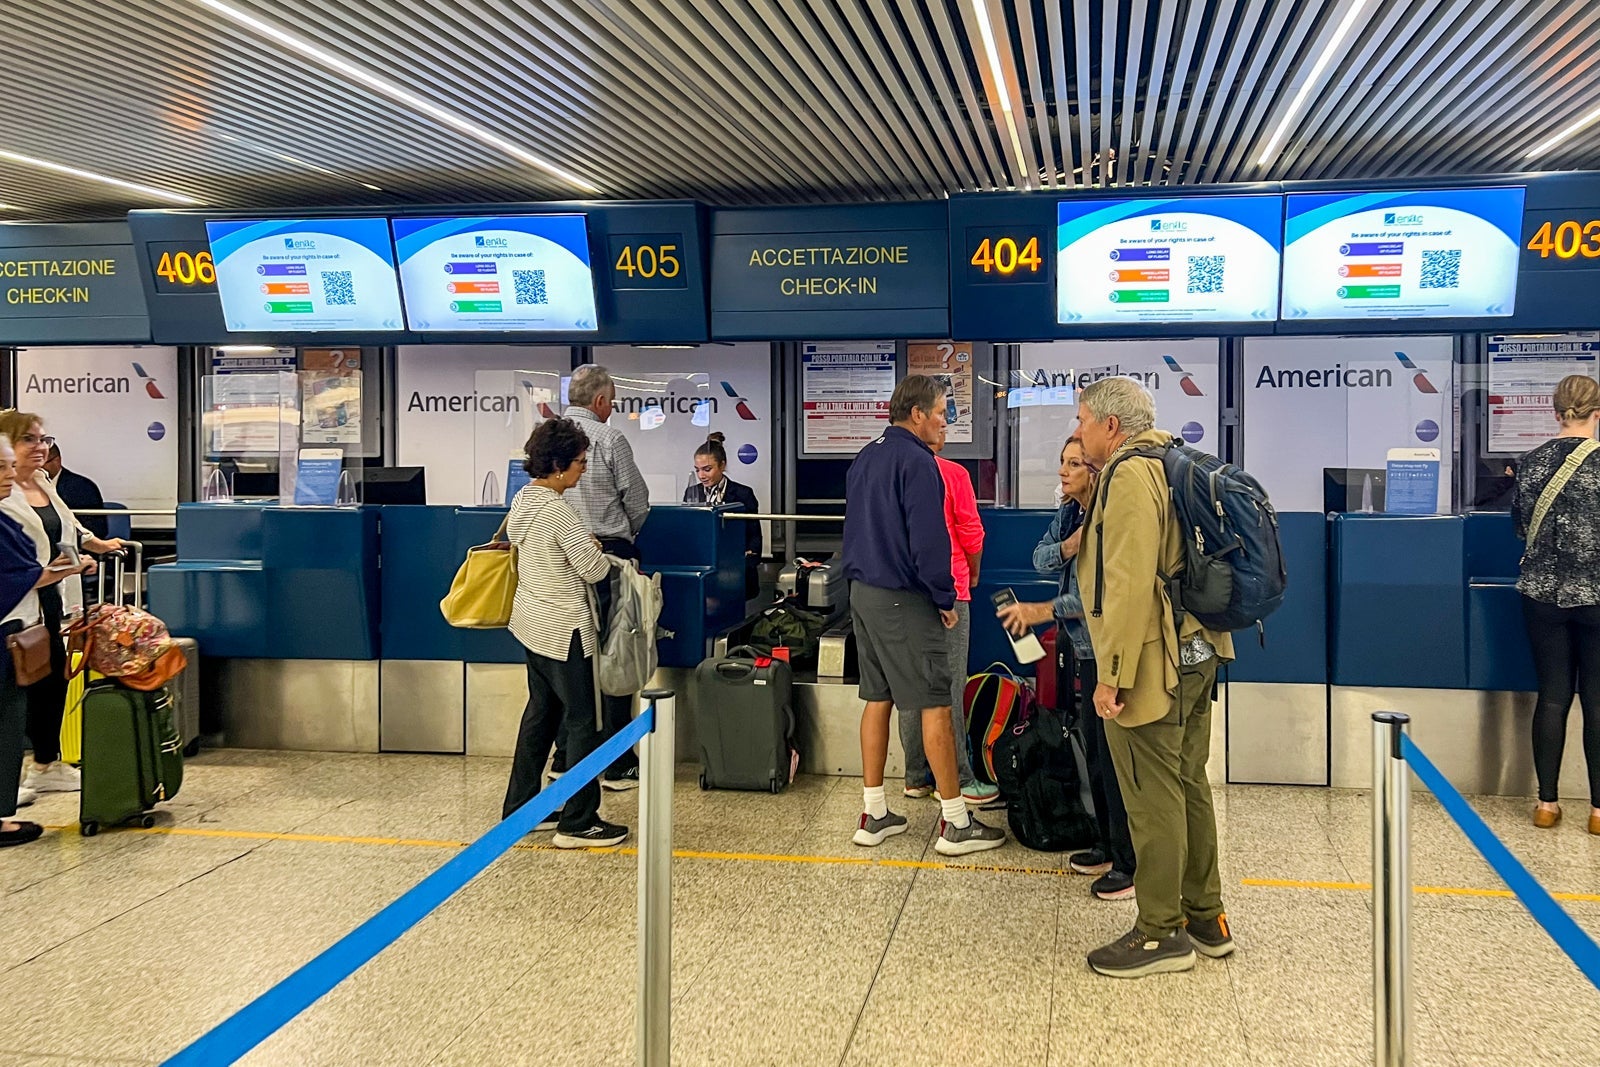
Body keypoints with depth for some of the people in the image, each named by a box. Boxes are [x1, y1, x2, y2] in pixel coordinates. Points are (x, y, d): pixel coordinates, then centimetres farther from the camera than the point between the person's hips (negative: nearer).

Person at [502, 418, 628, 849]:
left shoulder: (522, 499, 5)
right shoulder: (558, 511, -23)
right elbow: (594, 570, -18)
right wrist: (598, 551, 5)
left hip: (532, 622, 10)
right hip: (563, 628, -10)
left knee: (540, 712, 19)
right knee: (581, 721, -1)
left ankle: (519, 808, 26)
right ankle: (578, 823, 5)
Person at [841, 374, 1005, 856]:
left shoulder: (865, 458, 13)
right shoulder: (916, 461, -15)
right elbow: (929, 540, -19)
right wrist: (945, 599, -10)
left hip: (863, 594, 9)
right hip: (904, 600, -9)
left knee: (877, 699, 13)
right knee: (935, 706, -4)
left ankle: (874, 815, 18)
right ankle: (956, 824, 1)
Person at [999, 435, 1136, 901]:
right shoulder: (1070, 513, 7)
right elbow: (1041, 559, 4)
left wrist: (1043, 611, -23)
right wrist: (1068, 546, -16)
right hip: (1086, 647, 10)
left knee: (1115, 754, -5)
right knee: (1094, 748, 18)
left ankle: (1132, 863, 6)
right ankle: (1109, 847, 32)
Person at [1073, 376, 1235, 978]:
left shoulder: (1130, 476, -16)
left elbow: (1130, 584, -24)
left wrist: (1112, 674, -22)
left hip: (1153, 664, -10)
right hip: (1196, 654, 10)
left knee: (1153, 799, -1)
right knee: (1188, 786, 17)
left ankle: (1161, 934, 9)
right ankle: (1205, 918, 28)